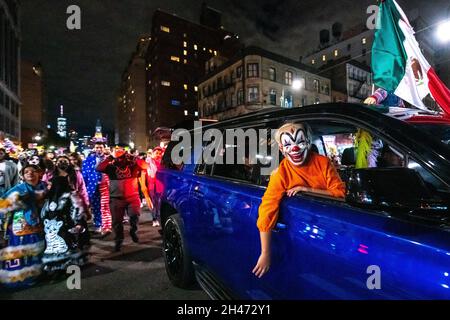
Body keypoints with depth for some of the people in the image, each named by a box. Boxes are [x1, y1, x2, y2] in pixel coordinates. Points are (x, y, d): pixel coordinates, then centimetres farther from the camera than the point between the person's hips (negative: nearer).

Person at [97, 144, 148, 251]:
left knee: (135, 214, -20)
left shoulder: (132, 163, 1)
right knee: (116, 221, 8)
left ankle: (133, 231, 11)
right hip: (116, 198, 1)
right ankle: (118, 240, 29)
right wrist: (111, 157, -12)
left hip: (132, 196, -1)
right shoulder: (111, 165, 4)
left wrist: (132, 157, -16)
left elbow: (145, 166, -13)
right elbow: (99, 168, -12)